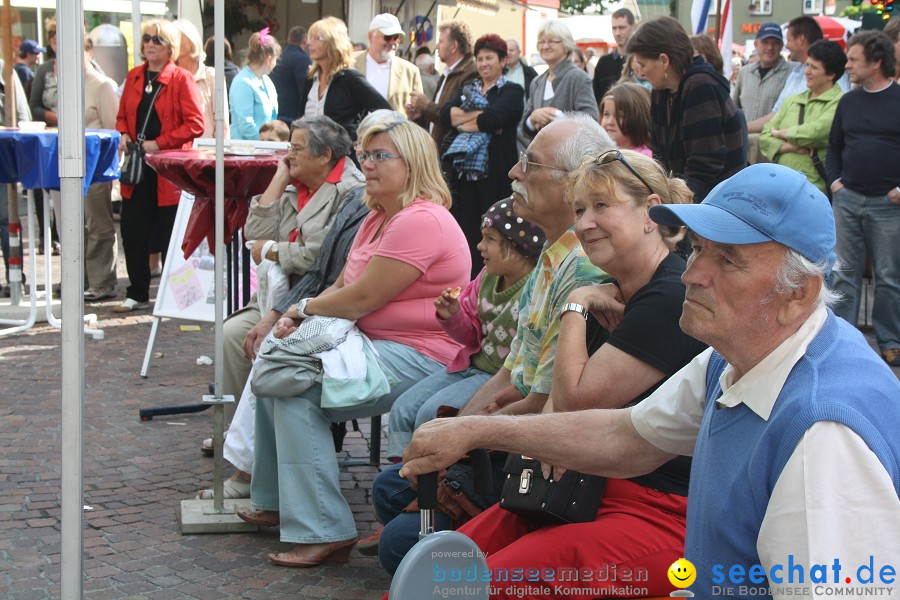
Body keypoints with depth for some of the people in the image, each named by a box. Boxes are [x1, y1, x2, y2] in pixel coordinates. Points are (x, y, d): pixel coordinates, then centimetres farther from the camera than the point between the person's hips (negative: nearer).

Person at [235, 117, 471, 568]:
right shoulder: (377, 218, 16)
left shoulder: (420, 221, -19)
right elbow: (343, 286, 16)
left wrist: (304, 308, -4)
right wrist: (295, 318, -3)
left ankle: (323, 531, -18)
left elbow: (362, 299, -21)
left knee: (299, 390, -23)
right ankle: (274, 502, 24)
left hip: (419, 357, -11)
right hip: (374, 343, 11)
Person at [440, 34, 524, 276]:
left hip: (495, 175, -5)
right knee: (466, 232, 4)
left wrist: (463, 121, -2)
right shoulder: (468, 88, 19)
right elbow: (445, 115, 1)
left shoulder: (512, 91, 2)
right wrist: (480, 116, -11)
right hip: (465, 172, 5)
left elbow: (493, 119, -17)